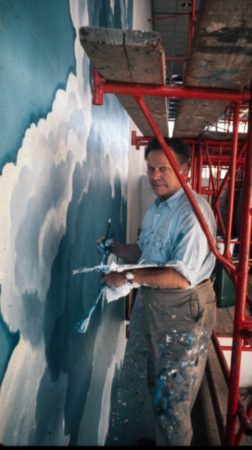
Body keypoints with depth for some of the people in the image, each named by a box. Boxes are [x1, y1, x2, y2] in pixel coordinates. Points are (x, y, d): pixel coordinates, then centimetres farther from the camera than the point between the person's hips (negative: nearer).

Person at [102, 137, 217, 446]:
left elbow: (182, 277, -28)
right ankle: (161, 439, 48)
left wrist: (128, 276, -25)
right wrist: (117, 248, -1)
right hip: (155, 305, 9)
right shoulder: (156, 209, 8)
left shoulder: (193, 211, -23)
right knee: (157, 385, 26)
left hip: (184, 310, -9)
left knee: (172, 399, 6)